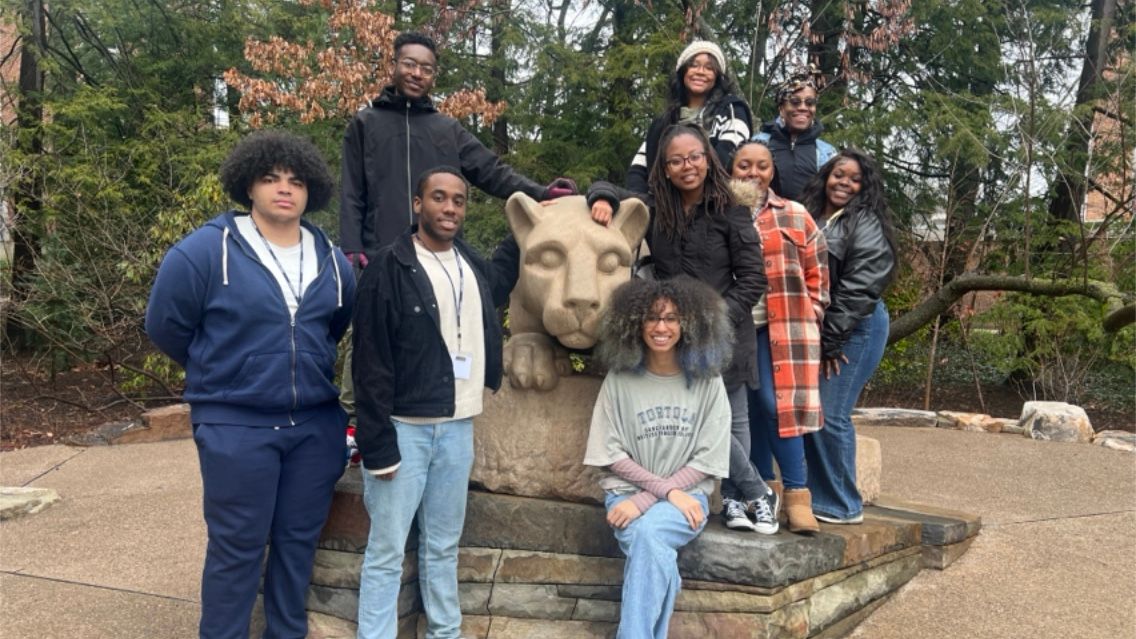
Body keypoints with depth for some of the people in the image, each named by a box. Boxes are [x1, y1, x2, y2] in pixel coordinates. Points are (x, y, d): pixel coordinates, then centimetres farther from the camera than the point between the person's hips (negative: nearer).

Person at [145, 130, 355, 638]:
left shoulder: (332, 261, 5)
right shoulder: (206, 250, -10)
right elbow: (165, 326, 0)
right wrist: (224, 373, 11)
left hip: (317, 424, 5)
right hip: (235, 426, -4)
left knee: (299, 540, 14)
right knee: (236, 548, 4)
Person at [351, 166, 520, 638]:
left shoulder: (472, 265, 8)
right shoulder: (389, 268, -10)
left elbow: (502, 275, 36)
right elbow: (370, 364, -13)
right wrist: (378, 444, -16)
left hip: (458, 427, 6)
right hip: (404, 428, -5)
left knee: (443, 545, 17)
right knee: (386, 551, 3)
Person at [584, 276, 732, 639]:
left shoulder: (708, 382, -2)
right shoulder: (619, 379, -1)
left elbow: (707, 460, -4)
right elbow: (612, 454, -1)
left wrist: (647, 500, -14)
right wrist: (666, 490, -13)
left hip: (687, 494, 0)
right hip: (628, 490, 1)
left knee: (648, 532, -32)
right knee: (654, 552, -31)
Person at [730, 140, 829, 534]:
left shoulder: (795, 216, 8)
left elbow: (817, 273, 9)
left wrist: (810, 315, 3)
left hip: (783, 327, -2)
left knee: (776, 405, -10)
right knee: (752, 409, 7)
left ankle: (796, 492, 0)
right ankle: (766, 488, 19)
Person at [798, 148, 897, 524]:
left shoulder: (866, 225, -6)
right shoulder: (808, 218, 16)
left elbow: (859, 288, -15)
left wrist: (831, 339, -16)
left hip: (854, 330, -7)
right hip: (815, 330, 7)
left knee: (830, 416, -9)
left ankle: (842, 506, 5)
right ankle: (818, 495, 19)